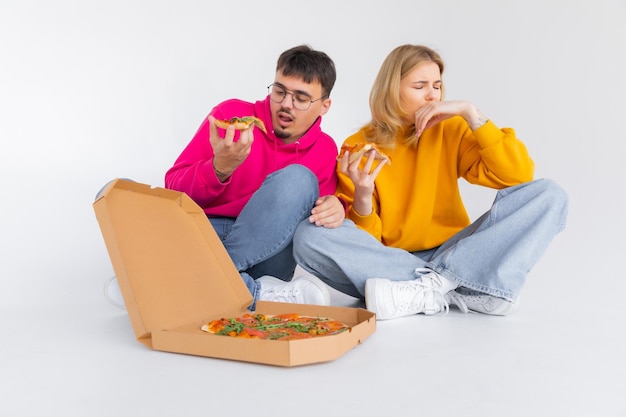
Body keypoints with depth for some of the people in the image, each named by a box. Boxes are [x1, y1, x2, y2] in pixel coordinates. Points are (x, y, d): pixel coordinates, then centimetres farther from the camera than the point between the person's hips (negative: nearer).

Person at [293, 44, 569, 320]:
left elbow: (519, 175, -10)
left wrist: (470, 113, -13)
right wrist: (362, 198, -25)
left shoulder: (450, 130, 3)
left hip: (451, 256, 2)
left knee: (548, 194, -15)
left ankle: (431, 288, -27)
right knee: (309, 236, -28)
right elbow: (362, 241, -4)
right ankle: (464, 291, -28)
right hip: (388, 264, -1)